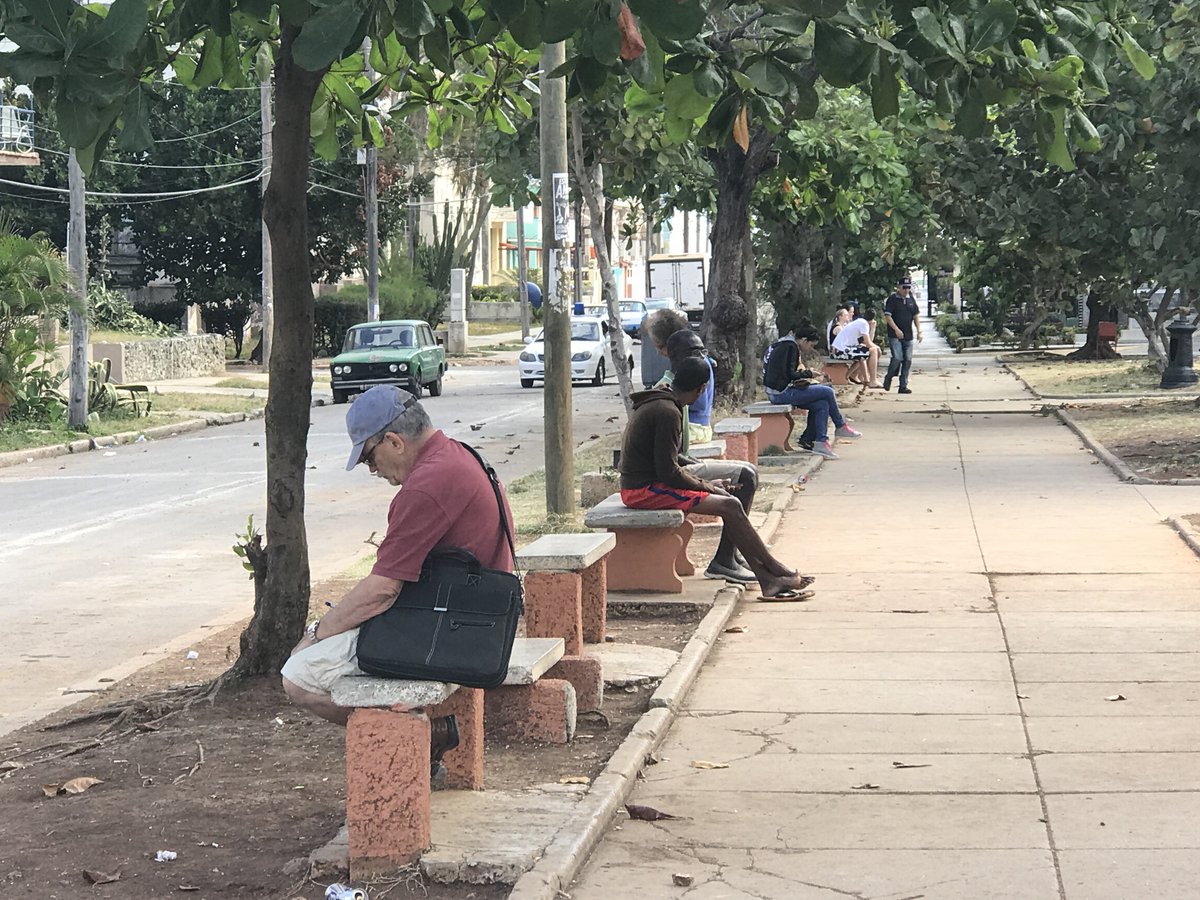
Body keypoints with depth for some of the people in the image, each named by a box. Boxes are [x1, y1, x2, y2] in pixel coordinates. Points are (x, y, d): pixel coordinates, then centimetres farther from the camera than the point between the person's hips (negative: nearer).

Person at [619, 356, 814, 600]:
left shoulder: (657, 403, 14)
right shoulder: (668, 412, -19)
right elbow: (668, 471, -21)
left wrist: (704, 483, 12)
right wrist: (706, 487, -7)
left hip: (643, 484, 10)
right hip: (643, 490, -10)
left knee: (729, 504, 5)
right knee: (729, 506, -14)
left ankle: (768, 580, 1)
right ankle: (776, 571, -3)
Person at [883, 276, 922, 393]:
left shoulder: (911, 300, 12)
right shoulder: (892, 299, -4)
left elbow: (916, 316, 16)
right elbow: (887, 316, -9)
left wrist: (919, 331, 5)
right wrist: (896, 330, -18)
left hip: (908, 336, 5)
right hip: (895, 335, -5)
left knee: (907, 360, 1)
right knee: (897, 358, -17)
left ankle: (903, 386, 6)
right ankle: (888, 379, 7)